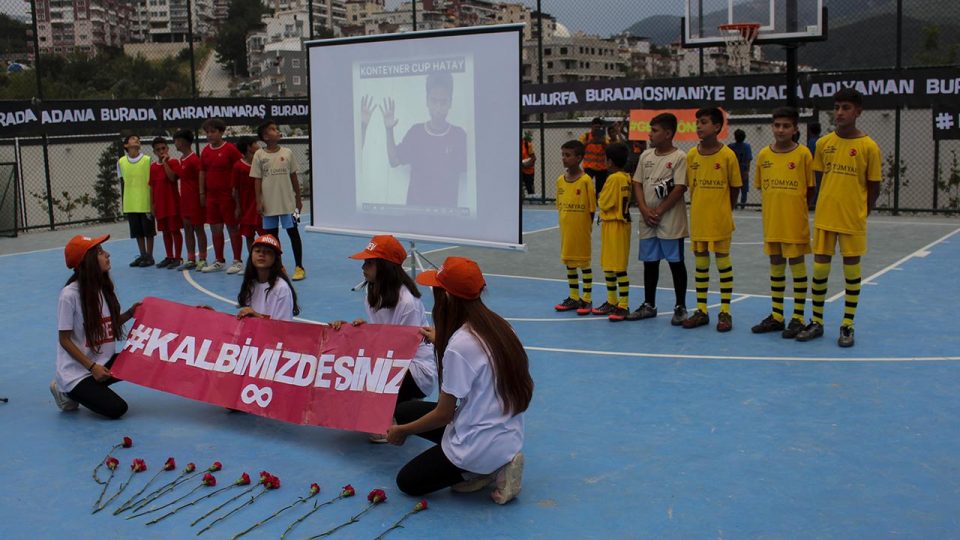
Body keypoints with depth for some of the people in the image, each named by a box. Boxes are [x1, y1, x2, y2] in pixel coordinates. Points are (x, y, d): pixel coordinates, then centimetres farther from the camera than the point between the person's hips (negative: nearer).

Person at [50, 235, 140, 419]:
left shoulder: (105, 287, 2)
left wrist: (130, 313, -6)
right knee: (116, 409, -18)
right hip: (76, 372, -7)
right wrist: (92, 367, -18)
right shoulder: (70, 294, -19)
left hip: (104, 362, 7)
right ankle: (70, 392, 8)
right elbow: (64, 340, -14)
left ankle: (92, 388, 4)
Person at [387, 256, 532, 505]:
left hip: (481, 446, -8)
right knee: (404, 410, 18)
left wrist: (402, 431, 0)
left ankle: (485, 472, 0)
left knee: (407, 482, 13)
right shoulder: (496, 325, -2)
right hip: (509, 435, 8)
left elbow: (443, 414, -16)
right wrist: (441, 342, 29)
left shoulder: (459, 345, -25)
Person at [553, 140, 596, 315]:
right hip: (566, 229, 6)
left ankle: (587, 300, 11)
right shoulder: (560, 180, 4)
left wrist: (587, 227, -8)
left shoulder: (586, 180, -13)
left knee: (584, 263, 3)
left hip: (581, 230, -6)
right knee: (569, 263, 13)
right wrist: (565, 224, 6)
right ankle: (574, 298, 24)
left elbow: (592, 207, -9)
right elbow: (560, 206, 11)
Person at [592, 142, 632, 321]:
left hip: (614, 226, -10)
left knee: (618, 267, -6)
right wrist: (602, 202, 4)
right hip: (611, 225, 10)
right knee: (608, 266, 16)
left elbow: (604, 204, -15)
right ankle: (612, 302, 24)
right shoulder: (626, 178, 11)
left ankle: (623, 306, -4)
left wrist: (599, 201, 5)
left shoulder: (614, 178, -16)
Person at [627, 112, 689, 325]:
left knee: (676, 262, 1)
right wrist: (645, 211, -6)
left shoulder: (679, 157, -8)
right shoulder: (646, 156, 10)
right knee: (649, 262, 12)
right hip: (647, 221, 6)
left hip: (671, 221, -6)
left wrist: (659, 212, -13)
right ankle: (649, 305, 23)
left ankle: (680, 307, 9)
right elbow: (637, 184, 7)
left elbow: (679, 188, -13)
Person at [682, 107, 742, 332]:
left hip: (720, 220, -4)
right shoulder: (691, 155, 1)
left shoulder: (727, 155, -9)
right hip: (698, 219, 4)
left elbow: (734, 187, 0)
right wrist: (699, 208, 5)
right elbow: (691, 186, 9)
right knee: (700, 262, 10)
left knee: (723, 261, 3)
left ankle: (725, 312, 10)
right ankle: (701, 310, 18)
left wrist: (725, 211, 4)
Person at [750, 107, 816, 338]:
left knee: (797, 265, 3)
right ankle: (776, 316, 22)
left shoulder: (803, 154, -8)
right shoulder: (763, 155, 3)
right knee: (776, 266, 13)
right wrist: (773, 208, 6)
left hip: (795, 223, -4)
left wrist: (798, 208, 0)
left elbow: (811, 188, -1)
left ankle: (798, 318, 11)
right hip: (771, 222, 4)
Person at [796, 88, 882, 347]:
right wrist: (823, 207, 6)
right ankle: (816, 322, 19)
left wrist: (861, 214, 1)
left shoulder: (869, 146, -6)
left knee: (851, 269, 5)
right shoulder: (823, 143, 3)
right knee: (819, 269, 7)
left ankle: (847, 326, 15)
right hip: (824, 218, 3)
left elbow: (874, 186, 0)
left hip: (852, 219, -3)